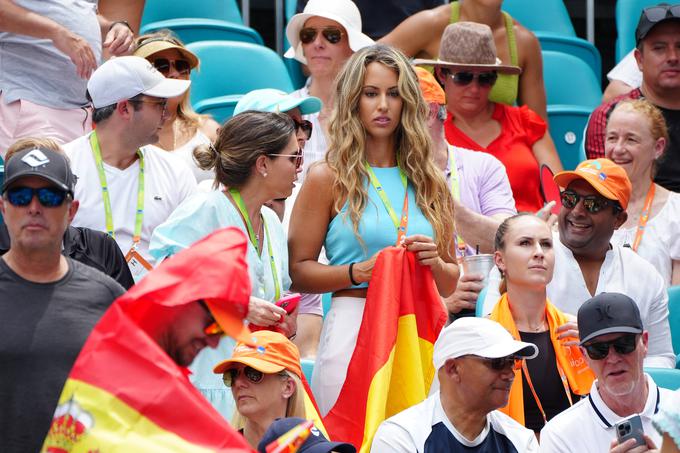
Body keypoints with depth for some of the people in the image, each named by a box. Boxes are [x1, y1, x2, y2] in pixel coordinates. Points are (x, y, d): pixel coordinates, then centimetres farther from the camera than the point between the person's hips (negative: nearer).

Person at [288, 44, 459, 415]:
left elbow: (450, 284, 19)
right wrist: (360, 272, -14)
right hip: (352, 326, -3)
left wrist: (434, 263, -2)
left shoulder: (429, 182, 14)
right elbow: (298, 271, -1)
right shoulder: (329, 179, 3)